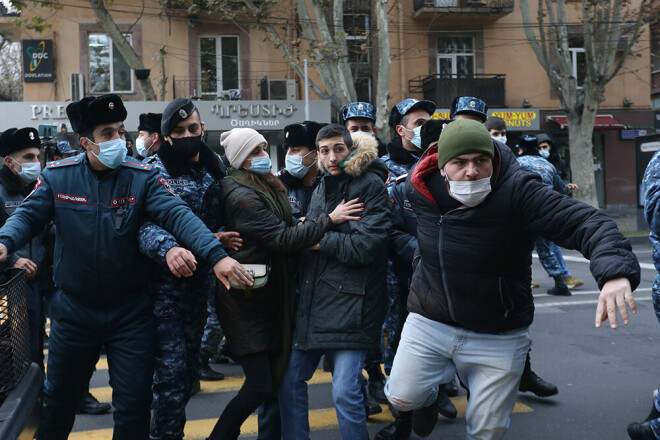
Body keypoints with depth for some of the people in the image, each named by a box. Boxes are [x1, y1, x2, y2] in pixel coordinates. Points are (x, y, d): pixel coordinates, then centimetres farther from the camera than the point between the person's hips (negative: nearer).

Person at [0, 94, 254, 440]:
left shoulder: (142, 177, -9)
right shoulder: (57, 177, -4)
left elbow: (178, 214, -20)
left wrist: (216, 255, -35)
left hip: (130, 311, -1)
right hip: (74, 309, 2)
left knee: (133, 403, 6)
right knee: (59, 397, 21)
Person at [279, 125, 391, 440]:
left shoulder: (371, 186, -7)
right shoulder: (321, 188, 16)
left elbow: (367, 245, -17)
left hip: (350, 302, -7)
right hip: (313, 301, 7)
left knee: (345, 393, -8)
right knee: (290, 381, 11)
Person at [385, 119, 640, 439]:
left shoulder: (517, 192, -23)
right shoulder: (418, 189, -10)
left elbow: (587, 223, -31)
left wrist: (615, 272, -49)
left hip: (499, 337, -2)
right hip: (429, 322, 2)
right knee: (402, 397, -3)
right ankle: (429, 395, 32)